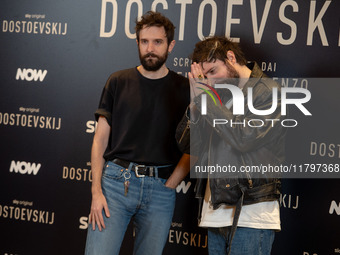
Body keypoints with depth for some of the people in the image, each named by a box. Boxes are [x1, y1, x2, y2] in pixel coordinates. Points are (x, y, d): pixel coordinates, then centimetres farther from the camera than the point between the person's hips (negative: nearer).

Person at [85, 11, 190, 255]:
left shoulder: (184, 89, 5)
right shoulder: (118, 82, 6)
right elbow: (100, 139, 4)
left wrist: (168, 186, -5)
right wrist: (96, 191, -4)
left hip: (161, 188, 1)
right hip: (116, 180, 0)